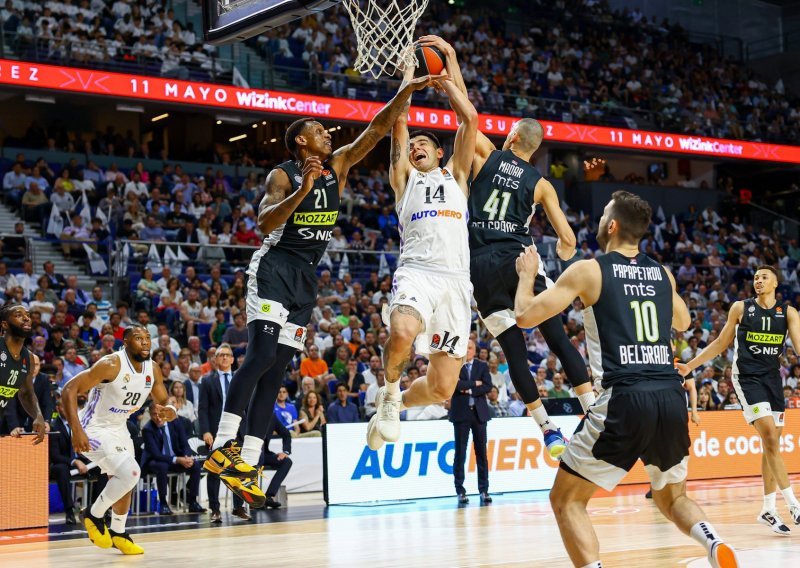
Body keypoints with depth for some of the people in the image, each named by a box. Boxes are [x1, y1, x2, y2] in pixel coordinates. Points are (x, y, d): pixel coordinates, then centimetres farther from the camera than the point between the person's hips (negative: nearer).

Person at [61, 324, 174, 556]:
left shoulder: (153, 370, -5)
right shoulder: (111, 364, -26)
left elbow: (165, 404, 7)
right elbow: (69, 389, -28)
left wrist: (168, 412, -19)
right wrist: (76, 430, -38)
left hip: (119, 429, 8)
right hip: (95, 430, -8)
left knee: (124, 481, 19)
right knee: (130, 473, -23)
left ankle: (118, 533, 40)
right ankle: (94, 515, -2)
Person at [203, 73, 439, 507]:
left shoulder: (339, 164, 9)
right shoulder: (282, 176, -6)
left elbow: (377, 129, 4)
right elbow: (266, 223, -21)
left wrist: (404, 93, -7)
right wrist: (303, 190, -30)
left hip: (306, 276, 6)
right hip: (274, 267, -6)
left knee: (276, 369, 2)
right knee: (262, 354, -22)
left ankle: (246, 465, 1)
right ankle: (222, 448, -24)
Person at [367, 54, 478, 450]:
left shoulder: (455, 175, 28)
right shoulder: (405, 177, 24)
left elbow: (470, 118, 20)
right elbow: (400, 120, 17)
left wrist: (444, 78, 29)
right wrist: (409, 74, 26)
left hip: (456, 279, 2)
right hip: (417, 270, -2)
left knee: (441, 389, -3)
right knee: (402, 334, -37)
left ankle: (394, 404, 31)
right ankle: (390, 390, -3)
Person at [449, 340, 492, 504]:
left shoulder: (482, 366, 10)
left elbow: (488, 386, -3)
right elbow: (456, 384, -14)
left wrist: (469, 390, -11)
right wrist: (475, 383, -7)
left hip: (479, 413, 2)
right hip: (461, 414, -2)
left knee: (481, 452, 3)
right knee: (460, 453, 0)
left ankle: (484, 490, 7)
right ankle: (460, 491, 4)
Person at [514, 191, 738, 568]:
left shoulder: (588, 271, 1)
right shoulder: (663, 273, 16)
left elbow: (525, 316, 2)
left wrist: (527, 274, 20)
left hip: (624, 399, -5)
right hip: (672, 398, 5)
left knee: (566, 500, 9)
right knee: (673, 498, 26)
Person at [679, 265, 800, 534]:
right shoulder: (740, 308, 1)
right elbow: (720, 343, 10)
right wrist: (690, 366, 8)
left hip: (773, 379, 3)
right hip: (747, 378, -3)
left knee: (772, 443, 5)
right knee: (770, 437, -17)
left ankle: (768, 509, 14)